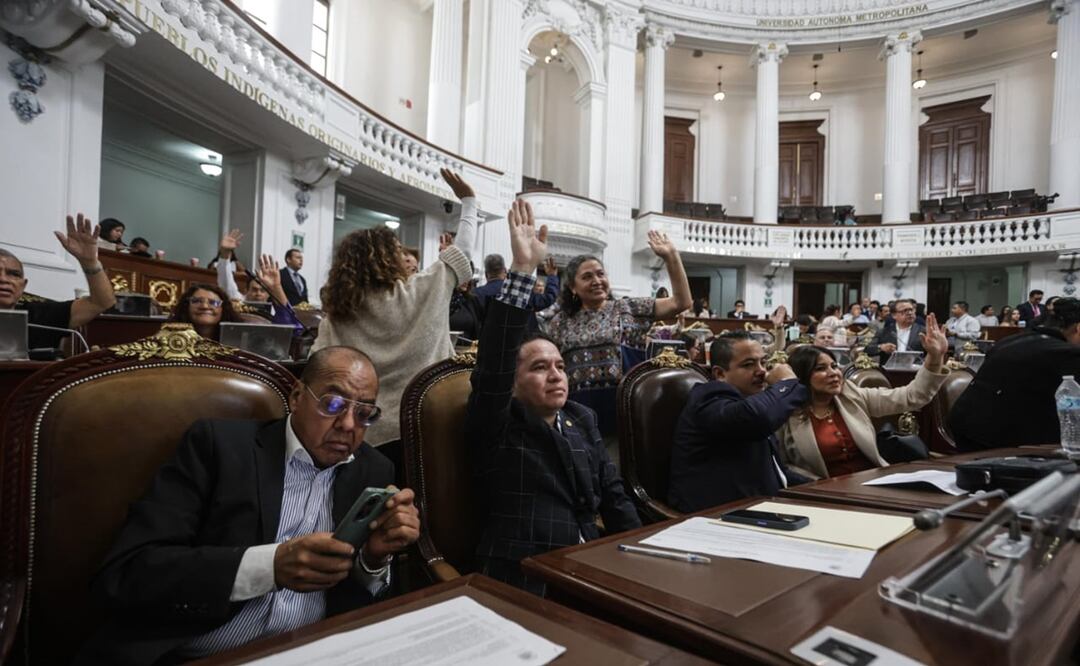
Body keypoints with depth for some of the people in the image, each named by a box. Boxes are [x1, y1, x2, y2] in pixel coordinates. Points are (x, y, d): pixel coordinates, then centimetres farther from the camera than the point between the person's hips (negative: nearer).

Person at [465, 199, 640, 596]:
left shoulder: (583, 420, 12)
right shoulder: (497, 426, -2)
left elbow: (613, 495, 13)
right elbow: (493, 363, -19)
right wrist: (522, 271, -24)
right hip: (524, 580, -4)